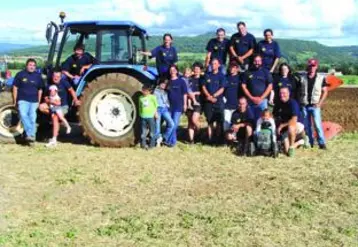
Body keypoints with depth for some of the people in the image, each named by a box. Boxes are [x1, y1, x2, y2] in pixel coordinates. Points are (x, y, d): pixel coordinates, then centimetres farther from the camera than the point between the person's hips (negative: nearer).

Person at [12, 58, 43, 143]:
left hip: (34, 101, 2)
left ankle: (31, 135, 8)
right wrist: (15, 101, 2)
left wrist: (38, 101, 11)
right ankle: (31, 134, -19)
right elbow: (15, 88, 6)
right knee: (23, 115, -21)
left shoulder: (38, 76, 8)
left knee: (32, 118, 0)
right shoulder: (20, 74, 2)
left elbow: (40, 90, 15)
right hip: (23, 100, -2)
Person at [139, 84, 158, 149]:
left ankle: (152, 144, 14)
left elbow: (156, 105, 2)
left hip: (151, 116, -3)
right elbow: (140, 107, 15)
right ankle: (143, 144, 14)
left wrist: (155, 113, -4)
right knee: (143, 132, 6)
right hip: (143, 117, 3)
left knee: (152, 131, 5)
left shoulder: (152, 97, -3)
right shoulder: (141, 97, 7)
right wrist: (140, 114, 10)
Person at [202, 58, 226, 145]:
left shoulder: (221, 76, 3)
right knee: (210, 121, 4)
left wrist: (213, 96, -13)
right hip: (208, 102, 2)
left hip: (219, 102, -2)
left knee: (219, 122, -3)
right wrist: (209, 96, -9)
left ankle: (217, 139, 4)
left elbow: (222, 89, -4)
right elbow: (203, 87, 6)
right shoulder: (207, 75, 11)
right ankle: (210, 139, 7)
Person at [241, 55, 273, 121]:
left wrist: (261, 98, -6)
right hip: (251, 100, 1)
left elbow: (270, 86, 2)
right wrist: (251, 97, -3)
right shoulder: (248, 73, 6)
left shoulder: (266, 72, 5)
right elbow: (243, 86, 6)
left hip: (262, 100, -1)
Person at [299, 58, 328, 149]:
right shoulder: (302, 78, 6)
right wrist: (298, 103, 2)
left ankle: (322, 143, -8)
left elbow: (325, 92, 5)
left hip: (315, 105, -2)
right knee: (307, 125, 7)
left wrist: (319, 103, -5)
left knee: (317, 124, -11)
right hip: (304, 105, 2)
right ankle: (310, 142, 16)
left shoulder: (321, 78, 2)